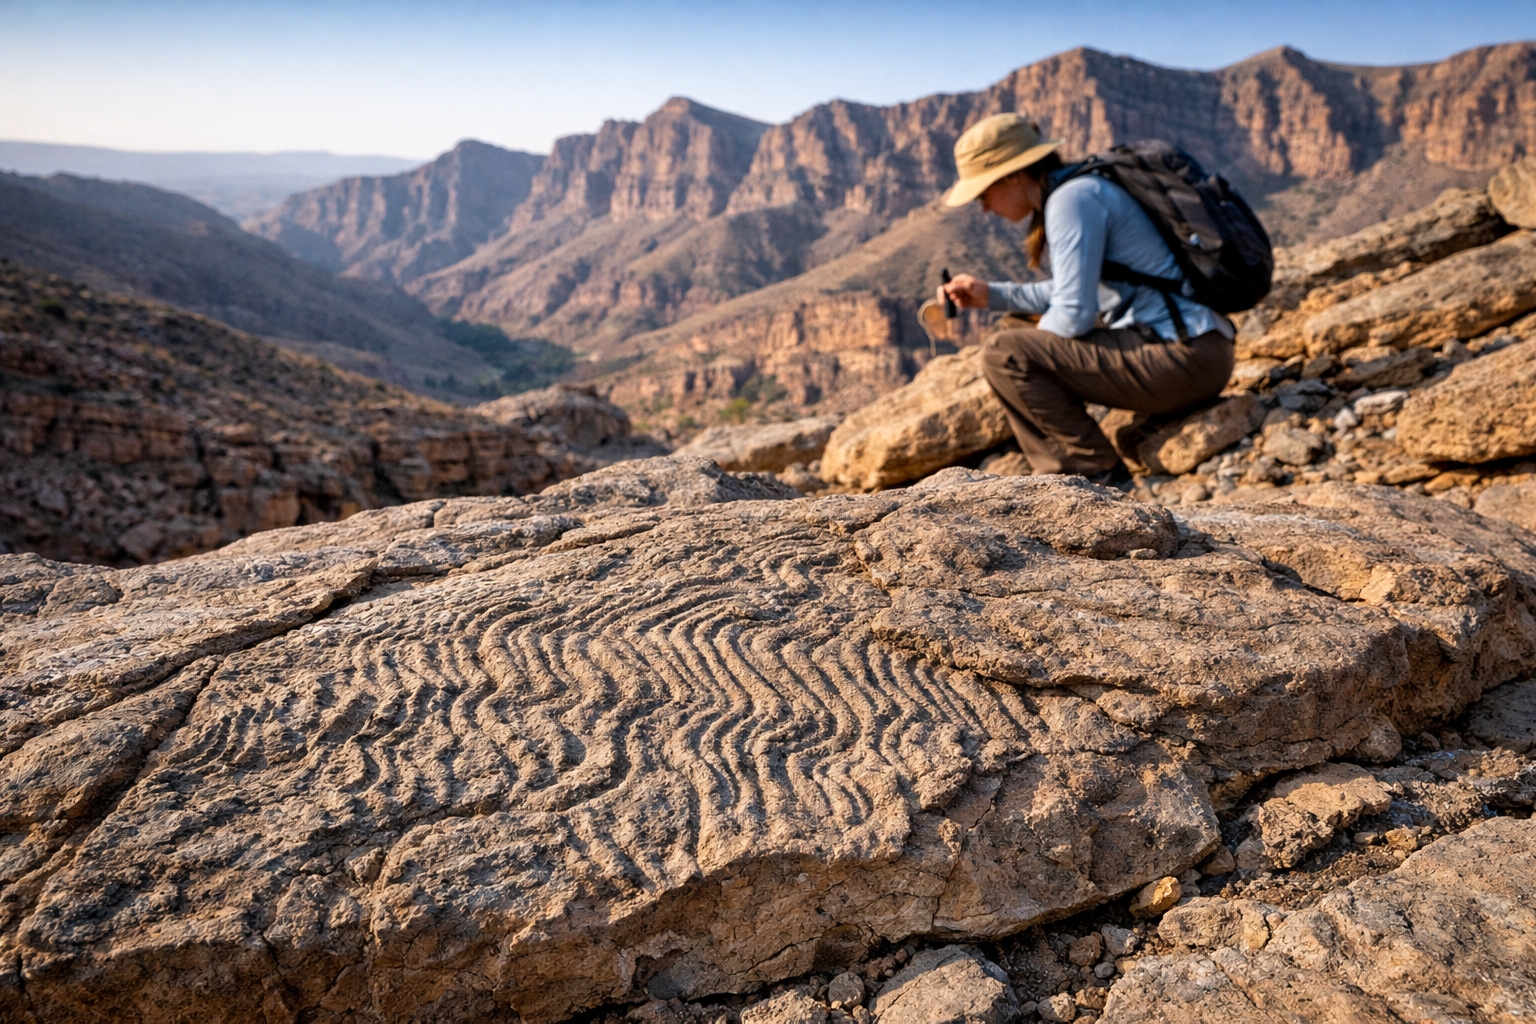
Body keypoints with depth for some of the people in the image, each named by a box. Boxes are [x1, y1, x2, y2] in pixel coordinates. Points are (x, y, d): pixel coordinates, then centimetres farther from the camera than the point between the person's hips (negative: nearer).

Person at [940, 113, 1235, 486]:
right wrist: (992, 294, 19)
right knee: (1018, 335, 18)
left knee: (1004, 353, -15)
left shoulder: (1073, 198, -14)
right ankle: (1058, 478, 11)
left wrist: (1019, 348, 0)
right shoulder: (1079, 189, 15)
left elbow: (1074, 314, -19)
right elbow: (1075, 290, 26)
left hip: (1186, 358, -10)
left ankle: (1103, 477, -6)